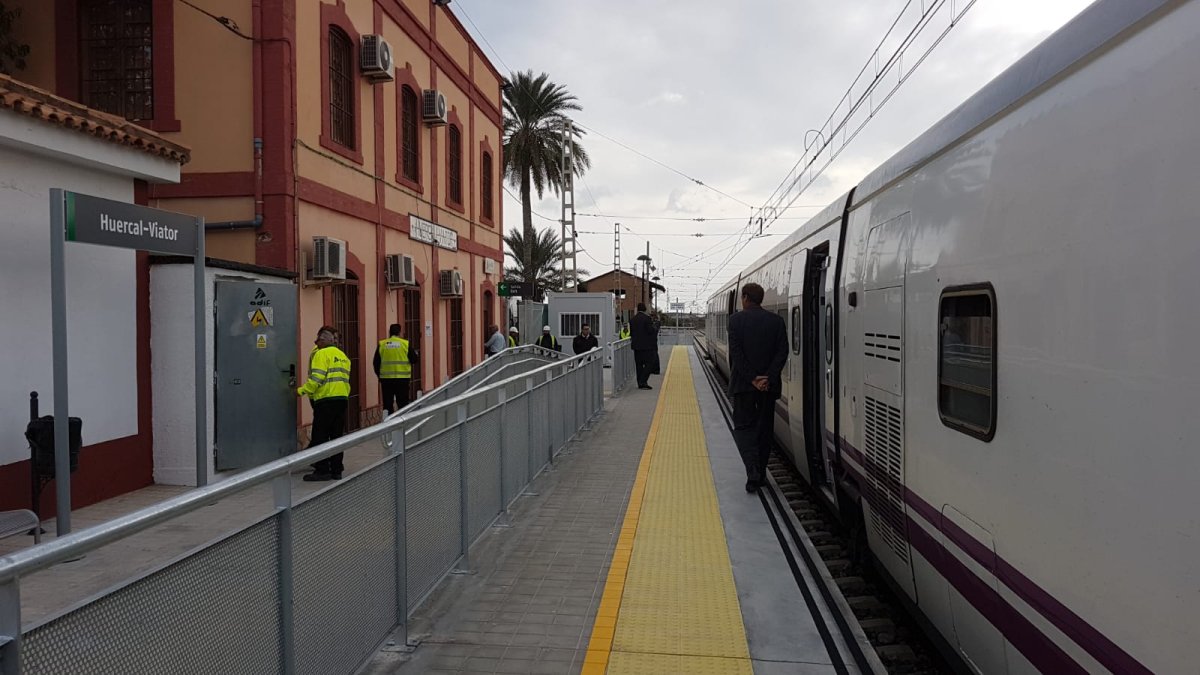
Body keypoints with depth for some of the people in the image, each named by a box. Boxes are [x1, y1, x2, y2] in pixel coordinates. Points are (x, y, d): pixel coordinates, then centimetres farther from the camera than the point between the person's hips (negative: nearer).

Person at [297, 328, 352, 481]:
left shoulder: (322, 354, -6)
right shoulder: (343, 355, 19)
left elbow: (316, 378, -15)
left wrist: (302, 391, -7)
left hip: (326, 400, -8)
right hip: (343, 399, 8)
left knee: (320, 436, -1)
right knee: (337, 436, 10)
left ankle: (322, 470, -1)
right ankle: (336, 470, 13)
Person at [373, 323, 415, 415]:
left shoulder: (381, 345, 2)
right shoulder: (406, 344, -3)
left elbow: (376, 363, 5)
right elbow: (413, 359, 2)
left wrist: (379, 376, 17)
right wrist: (416, 354, 25)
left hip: (386, 379, 1)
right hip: (402, 379, -1)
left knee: (388, 404, 7)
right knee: (403, 403, 5)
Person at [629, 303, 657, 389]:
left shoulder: (632, 319, 7)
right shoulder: (647, 318, -13)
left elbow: (631, 333, 10)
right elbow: (650, 331, -16)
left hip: (636, 345, 6)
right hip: (646, 345, -6)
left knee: (639, 364, 10)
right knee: (649, 363, -1)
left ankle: (640, 383, 12)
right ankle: (643, 382, -11)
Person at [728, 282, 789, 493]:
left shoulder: (736, 319, -6)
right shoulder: (777, 321, 3)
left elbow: (735, 353, -13)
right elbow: (782, 352, -5)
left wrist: (752, 379, -12)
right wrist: (768, 378, -10)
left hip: (743, 383, -3)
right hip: (769, 384, 3)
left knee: (743, 427, 5)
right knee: (764, 428, 14)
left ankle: (753, 472, -15)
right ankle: (760, 474, 22)